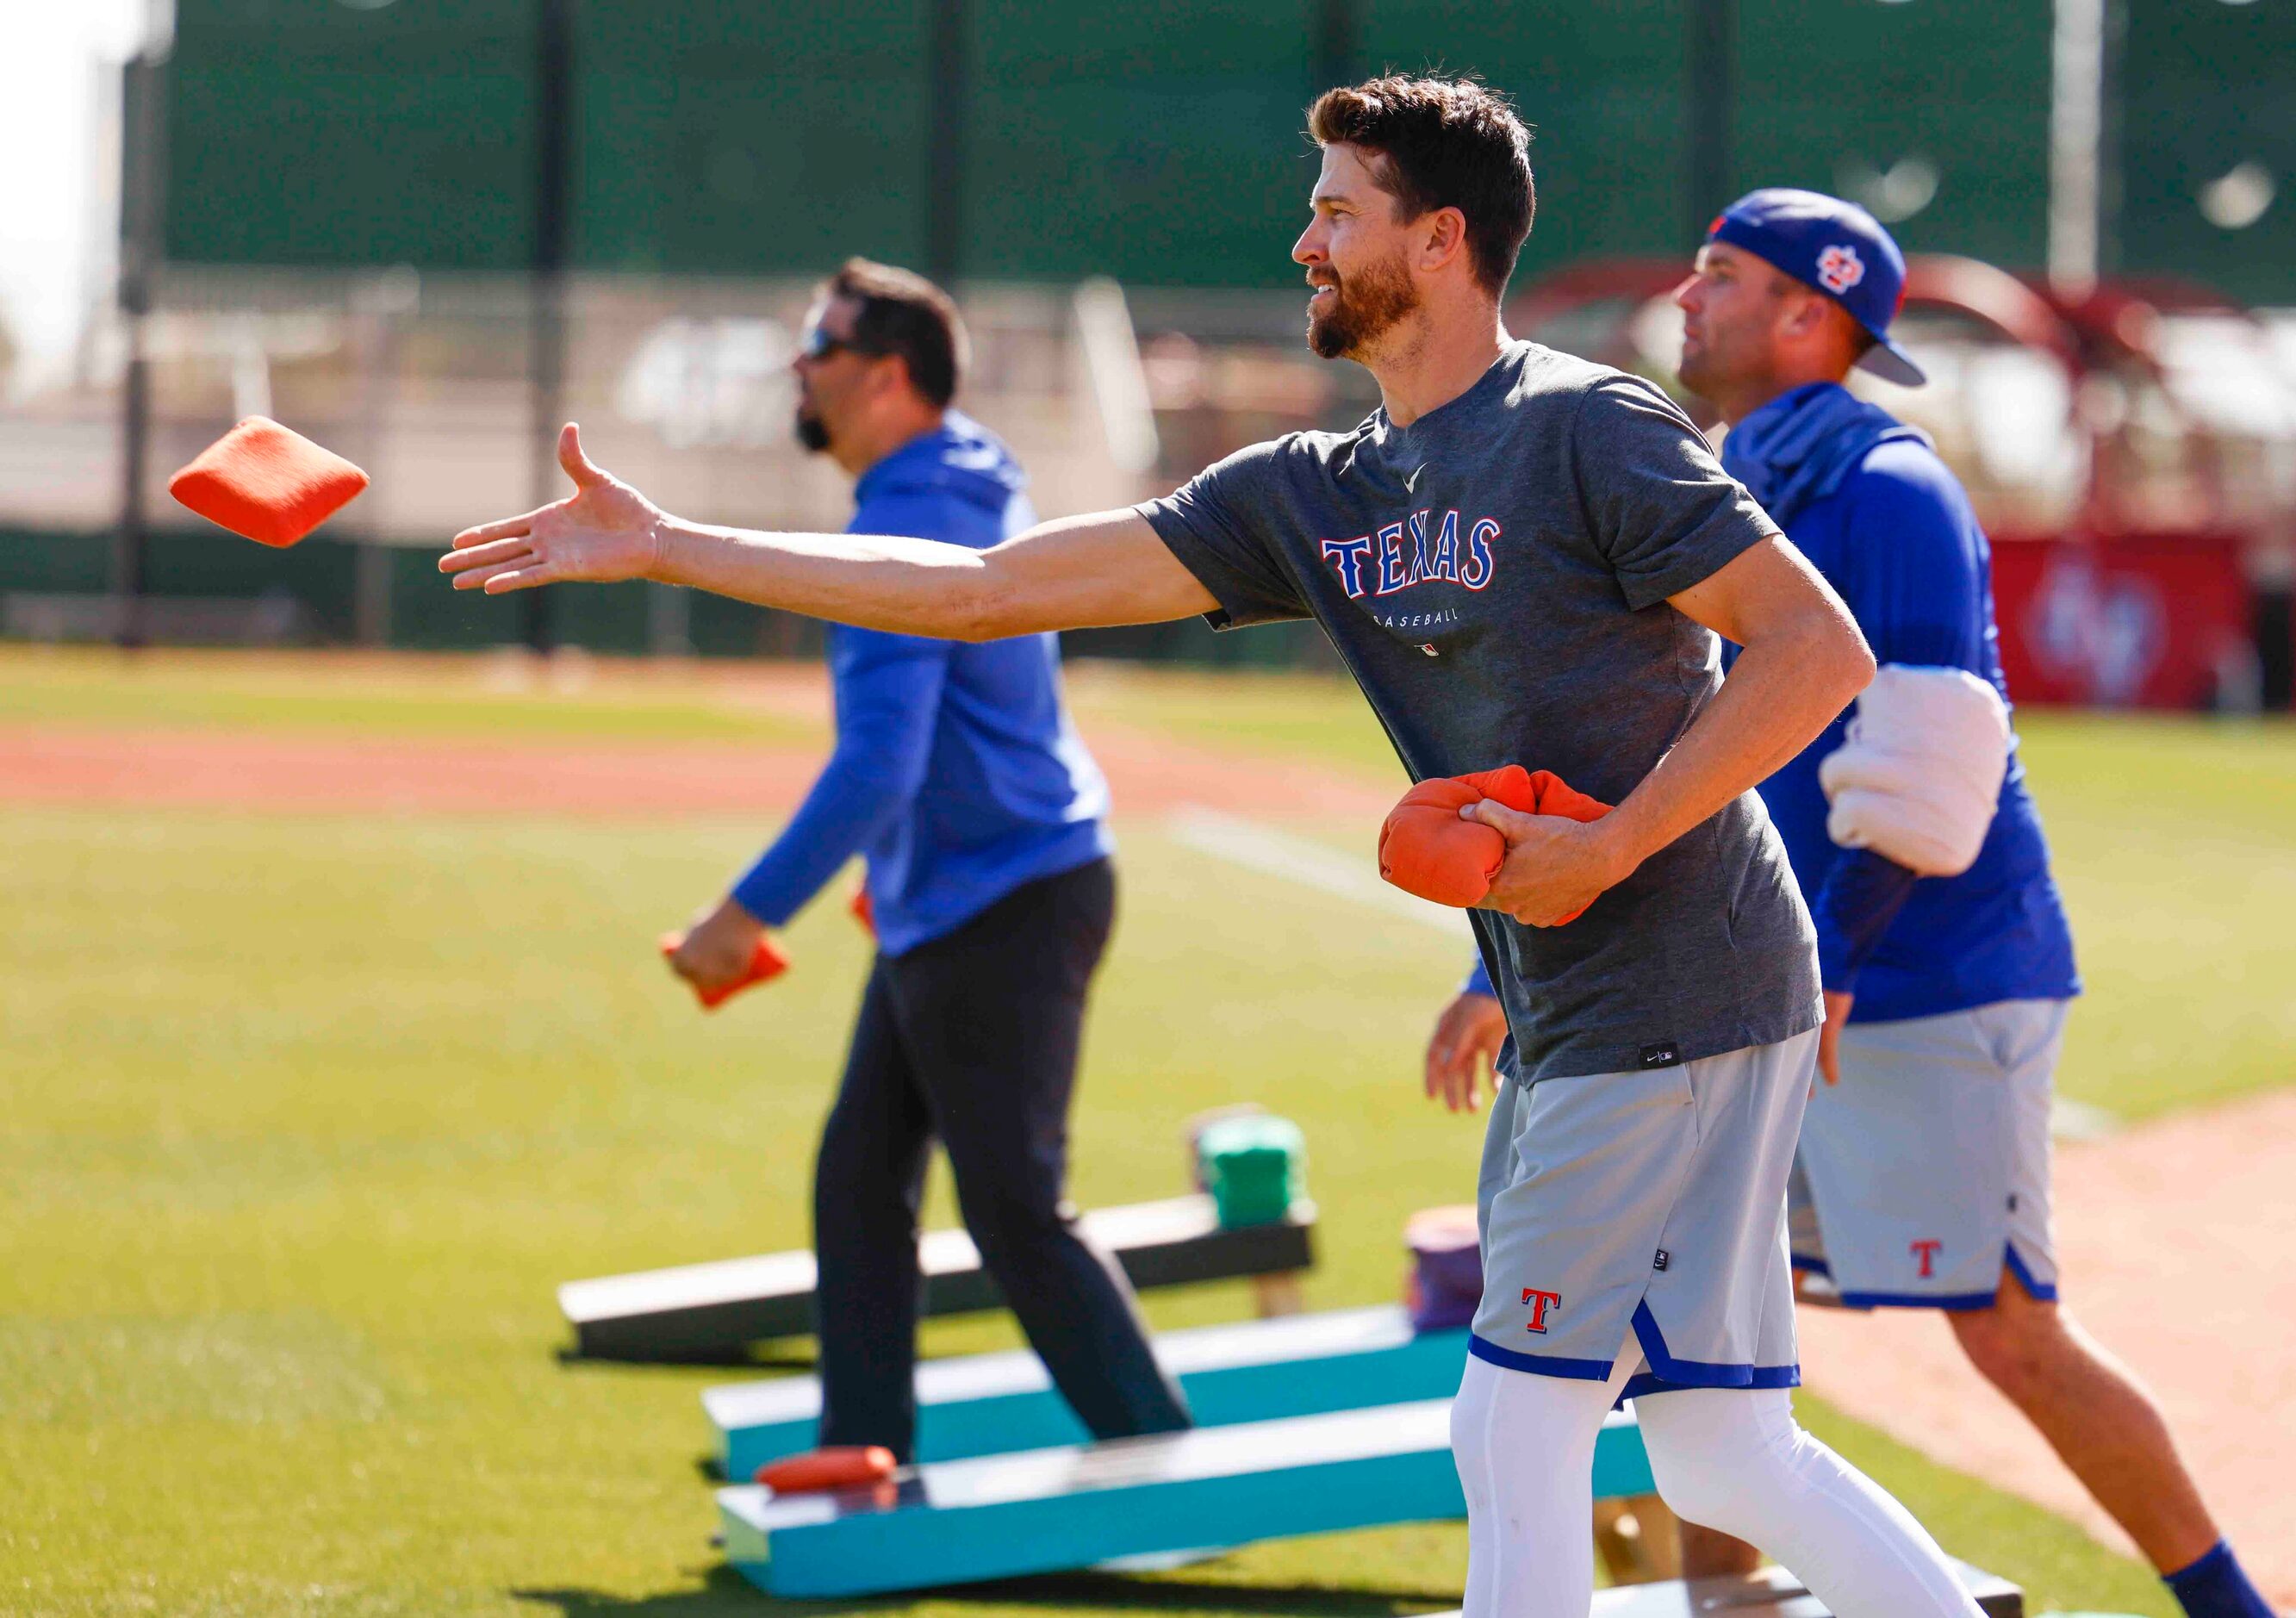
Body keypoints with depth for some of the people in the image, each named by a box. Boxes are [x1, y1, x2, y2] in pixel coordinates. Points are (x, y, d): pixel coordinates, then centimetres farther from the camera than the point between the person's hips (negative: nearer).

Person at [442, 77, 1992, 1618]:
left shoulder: (1585, 432, -11)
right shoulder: (1313, 496, 12)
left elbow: (1822, 651, -16)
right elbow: (987, 589, 10)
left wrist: (1607, 849, -20)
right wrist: (660, 549, 8)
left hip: (1678, 1005, -8)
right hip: (1567, 1024, 8)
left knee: (1517, 1425, -7)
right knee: (1720, 1449, 8)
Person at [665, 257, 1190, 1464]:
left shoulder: (906, 528, -21)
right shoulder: (975, 495, 11)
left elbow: (878, 764, -28)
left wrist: (752, 910, -26)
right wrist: (898, 866, 29)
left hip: (1001, 911, -11)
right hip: (943, 908, 11)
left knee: (1017, 1215, -8)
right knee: (858, 1182, 13)